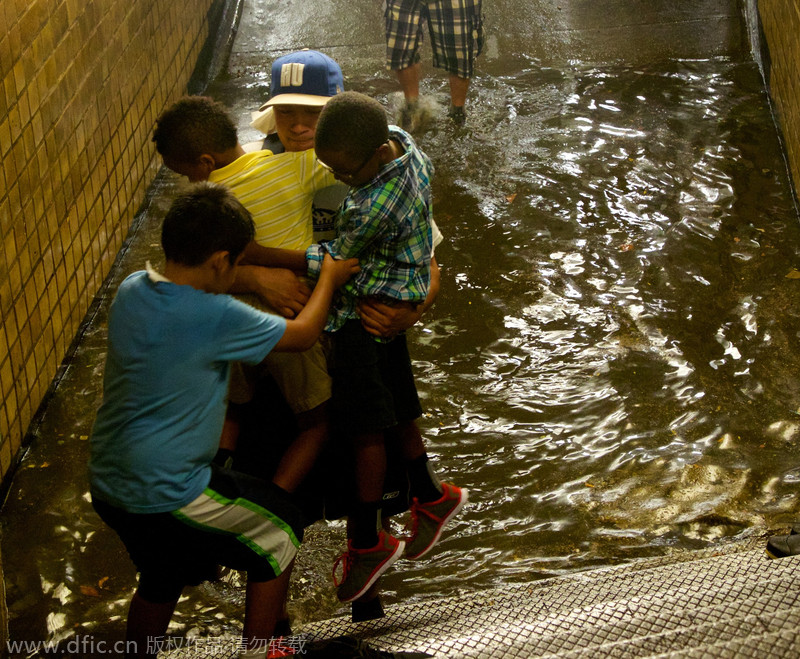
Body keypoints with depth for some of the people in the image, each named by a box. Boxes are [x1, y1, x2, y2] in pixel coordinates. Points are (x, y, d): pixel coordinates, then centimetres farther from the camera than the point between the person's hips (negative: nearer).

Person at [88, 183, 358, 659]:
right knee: (280, 528, 14)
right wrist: (329, 280, 9)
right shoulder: (216, 317, -23)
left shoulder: (131, 290, -3)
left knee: (161, 581, 28)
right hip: (167, 494, -7)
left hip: (109, 485, 7)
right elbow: (302, 334, -8)